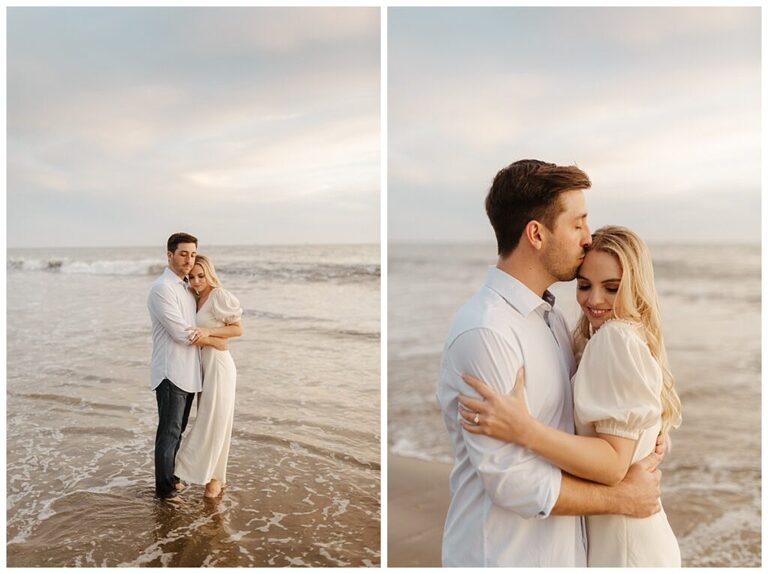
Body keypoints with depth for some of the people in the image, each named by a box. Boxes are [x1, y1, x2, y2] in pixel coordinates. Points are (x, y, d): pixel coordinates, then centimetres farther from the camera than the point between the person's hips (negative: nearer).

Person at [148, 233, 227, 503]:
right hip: (171, 372, -8)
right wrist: (215, 341, -9)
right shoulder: (161, 289, -15)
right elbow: (181, 333, -19)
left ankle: (169, 476, 31)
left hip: (188, 372, 8)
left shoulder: (187, 288, 13)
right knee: (169, 431, 1)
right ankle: (164, 488, 13)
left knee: (177, 430, 17)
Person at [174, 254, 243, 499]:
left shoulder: (220, 296, -12)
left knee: (216, 421, 1)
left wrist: (208, 331, -22)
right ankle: (212, 474, 22)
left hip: (218, 364, -8)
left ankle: (215, 477, 13)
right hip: (202, 365, 8)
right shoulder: (196, 299, 11)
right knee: (206, 420, 11)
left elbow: (238, 329, -13)